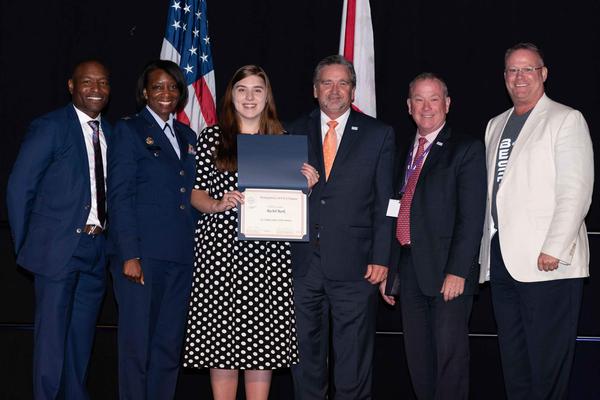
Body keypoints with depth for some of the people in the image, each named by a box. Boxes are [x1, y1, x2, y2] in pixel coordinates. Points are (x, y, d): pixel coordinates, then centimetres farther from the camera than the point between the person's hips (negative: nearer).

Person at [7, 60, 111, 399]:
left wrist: (104, 237, 6)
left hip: (96, 248, 5)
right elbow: (19, 188, -5)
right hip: (59, 248, -5)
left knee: (82, 336, 13)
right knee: (52, 334, 0)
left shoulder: (109, 133, 12)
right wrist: (26, 246, -3)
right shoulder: (49, 127, -5)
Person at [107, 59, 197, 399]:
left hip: (181, 256, 5)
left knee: (170, 345, 8)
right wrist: (129, 255, -14)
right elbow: (120, 196, -6)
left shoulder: (188, 136, 17)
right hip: (142, 255, -5)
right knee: (137, 343, 0)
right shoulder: (129, 130, 1)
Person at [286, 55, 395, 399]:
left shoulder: (379, 135, 5)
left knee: (354, 359, 4)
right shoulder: (295, 132, 10)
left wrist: (381, 258, -6)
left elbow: (384, 203, 2)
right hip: (302, 263, 2)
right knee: (305, 353, 11)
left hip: (354, 266, -2)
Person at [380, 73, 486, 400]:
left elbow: (472, 217, -11)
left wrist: (457, 271, -18)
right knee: (418, 356, 12)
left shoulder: (466, 150, -3)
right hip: (408, 268, 6)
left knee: (450, 353, -3)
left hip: (447, 269, -6)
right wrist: (388, 270, 13)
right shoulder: (404, 152, 17)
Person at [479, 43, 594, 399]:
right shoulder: (496, 125, 20)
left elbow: (576, 192, -10)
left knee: (548, 363, -3)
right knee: (513, 361, 11)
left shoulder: (566, 120, -1)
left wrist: (554, 249, -17)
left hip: (548, 262, -6)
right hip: (502, 259, 6)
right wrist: (486, 248, 13)